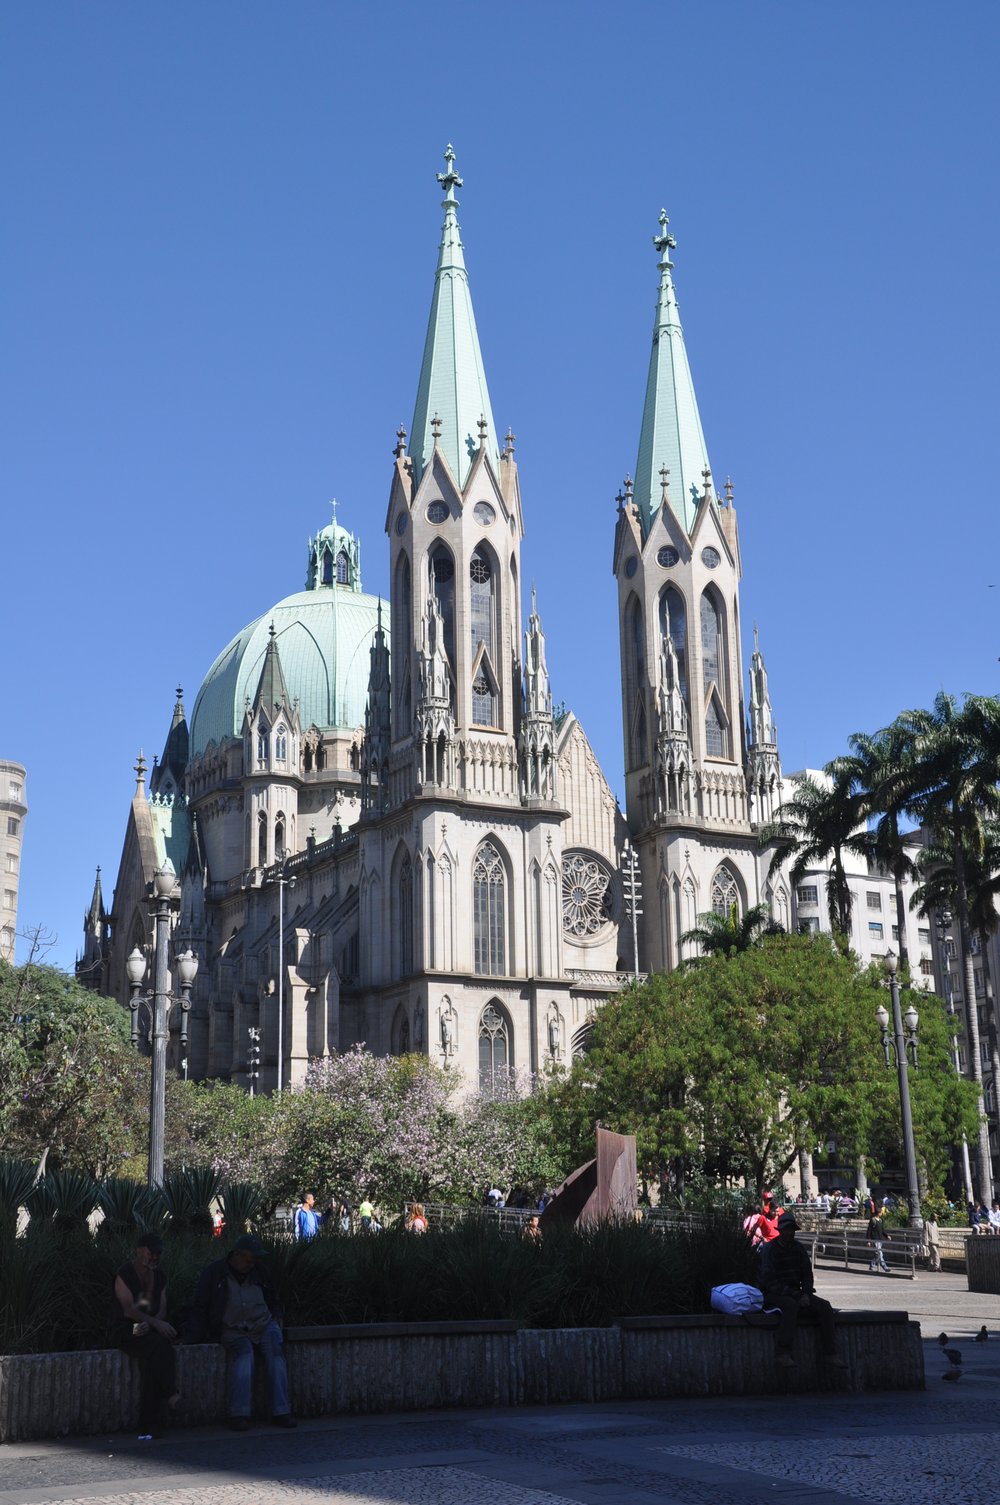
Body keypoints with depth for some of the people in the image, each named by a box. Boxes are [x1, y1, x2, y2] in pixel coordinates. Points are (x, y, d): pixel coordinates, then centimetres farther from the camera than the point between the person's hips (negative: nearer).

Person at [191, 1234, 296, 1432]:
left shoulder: (258, 1271, 14)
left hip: (263, 1325, 3)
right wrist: (212, 1333, -2)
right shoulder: (214, 1272, 1)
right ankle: (239, 1414, -37)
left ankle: (281, 1412, -29)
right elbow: (200, 1306, 6)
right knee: (244, 1352, -34)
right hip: (233, 1331, -3)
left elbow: (272, 1300, 28)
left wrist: (276, 1317, 11)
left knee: (275, 1352, -26)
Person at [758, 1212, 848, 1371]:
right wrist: (796, 1296, -21)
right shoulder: (769, 1249, -10)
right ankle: (782, 1353, -40)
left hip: (795, 1293, 6)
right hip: (773, 1294, -6)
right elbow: (769, 1281, -16)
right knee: (791, 1305, -38)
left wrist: (806, 1294, -9)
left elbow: (807, 1275, 13)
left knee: (825, 1306, -15)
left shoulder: (799, 1249, 9)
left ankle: (830, 1355, -17)